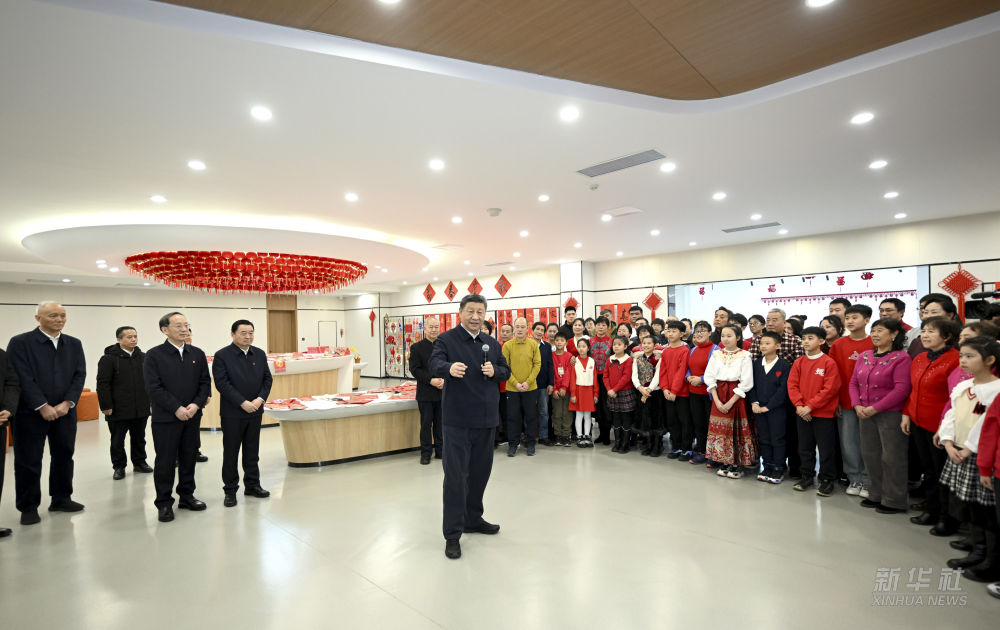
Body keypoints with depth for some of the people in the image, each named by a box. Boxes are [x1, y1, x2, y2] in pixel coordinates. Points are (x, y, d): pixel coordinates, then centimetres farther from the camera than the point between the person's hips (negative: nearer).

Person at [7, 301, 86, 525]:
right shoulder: (20, 342, -5)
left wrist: (67, 403, -9)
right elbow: (23, 378, -11)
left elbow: (79, 375, 3)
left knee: (64, 456, 11)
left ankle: (61, 499, 25)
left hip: (65, 411, 4)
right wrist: (43, 407, -16)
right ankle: (28, 507, 16)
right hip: (31, 412, -4)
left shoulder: (74, 344, 8)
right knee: (28, 461, 4)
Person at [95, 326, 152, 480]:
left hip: (141, 409, 5)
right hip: (119, 410, -4)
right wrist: (106, 406, -13)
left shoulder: (143, 358, 9)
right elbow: (102, 384, -10)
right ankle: (119, 467, 20)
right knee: (117, 441, 7)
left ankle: (139, 462, 27)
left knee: (139, 438, 15)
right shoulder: (109, 358, -8)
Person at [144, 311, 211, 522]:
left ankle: (187, 496, 25)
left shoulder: (197, 353, 7)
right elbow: (154, 388, -11)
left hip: (192, 417, 4)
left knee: (189, 458, 12)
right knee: (165, 461, 3)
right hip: (165, 418, -4)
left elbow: (205, 383, 7)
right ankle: (164, 503, 14)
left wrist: (196, 405, -9)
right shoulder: (154, 355, -5)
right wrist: (177, 408, -16)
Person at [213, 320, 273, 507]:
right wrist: (243, 403, -19)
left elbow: (267, 379, 7)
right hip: (232, 413, -4)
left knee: (252, 451, 13)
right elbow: (222, 383, -14)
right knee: (231, 452, 5)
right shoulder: (222, 356, -8)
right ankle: (230, 490, 16)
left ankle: (252, 485, 24)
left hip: (255, 411, 4)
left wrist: (260, 399, -9)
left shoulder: (260, 354, 7)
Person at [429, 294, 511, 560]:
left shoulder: (492, 343, 11)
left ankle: (473, 519, 35)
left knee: (480, 471, 16)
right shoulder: (447, 339, -6)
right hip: (458, 419, -6)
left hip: (486, 418, 6)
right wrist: (450, 368, -46)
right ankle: (452, 534, 6)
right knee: (456, 475, -3)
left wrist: (494, 371, -9)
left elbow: (506, 371, 14)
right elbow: (435, 364, -23)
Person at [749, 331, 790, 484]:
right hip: (759, 408, 5)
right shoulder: (756, 364, 8)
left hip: (776, 409, -5)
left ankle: (778, 469, 13)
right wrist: (754, 402, -6)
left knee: (777, 440, 3)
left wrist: (768, 406, -14)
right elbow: (752, 385, 9)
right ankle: (767, 466, 21)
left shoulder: (784, 365, -8)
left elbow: (783, 389, -12)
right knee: (763, 439, 11)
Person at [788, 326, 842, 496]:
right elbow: (792, 385, 3)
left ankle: (827, 480, 16)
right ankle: (807, 476, 26)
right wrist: (799, 405, -11)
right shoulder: (798, 363, 6)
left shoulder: (829, 363, -9)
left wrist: (810, 406, -16)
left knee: (825, 449, 3)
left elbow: (830, 389, -14)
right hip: (803, 413, 5)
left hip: (823, 414, -5)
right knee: (805, 448, 13)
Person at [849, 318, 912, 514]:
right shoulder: (864, 356, 11)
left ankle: (894, 501, 13)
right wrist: (857, 406, -4)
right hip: (865, 414, 7)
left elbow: (901, 389, -17)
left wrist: (875, 408, -17)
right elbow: (853, 382, 11)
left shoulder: (901, 358, -9)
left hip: (890, 414, -6)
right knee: (870, 455, 14)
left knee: (891, 457, 1)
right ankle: (876, 495, 28)